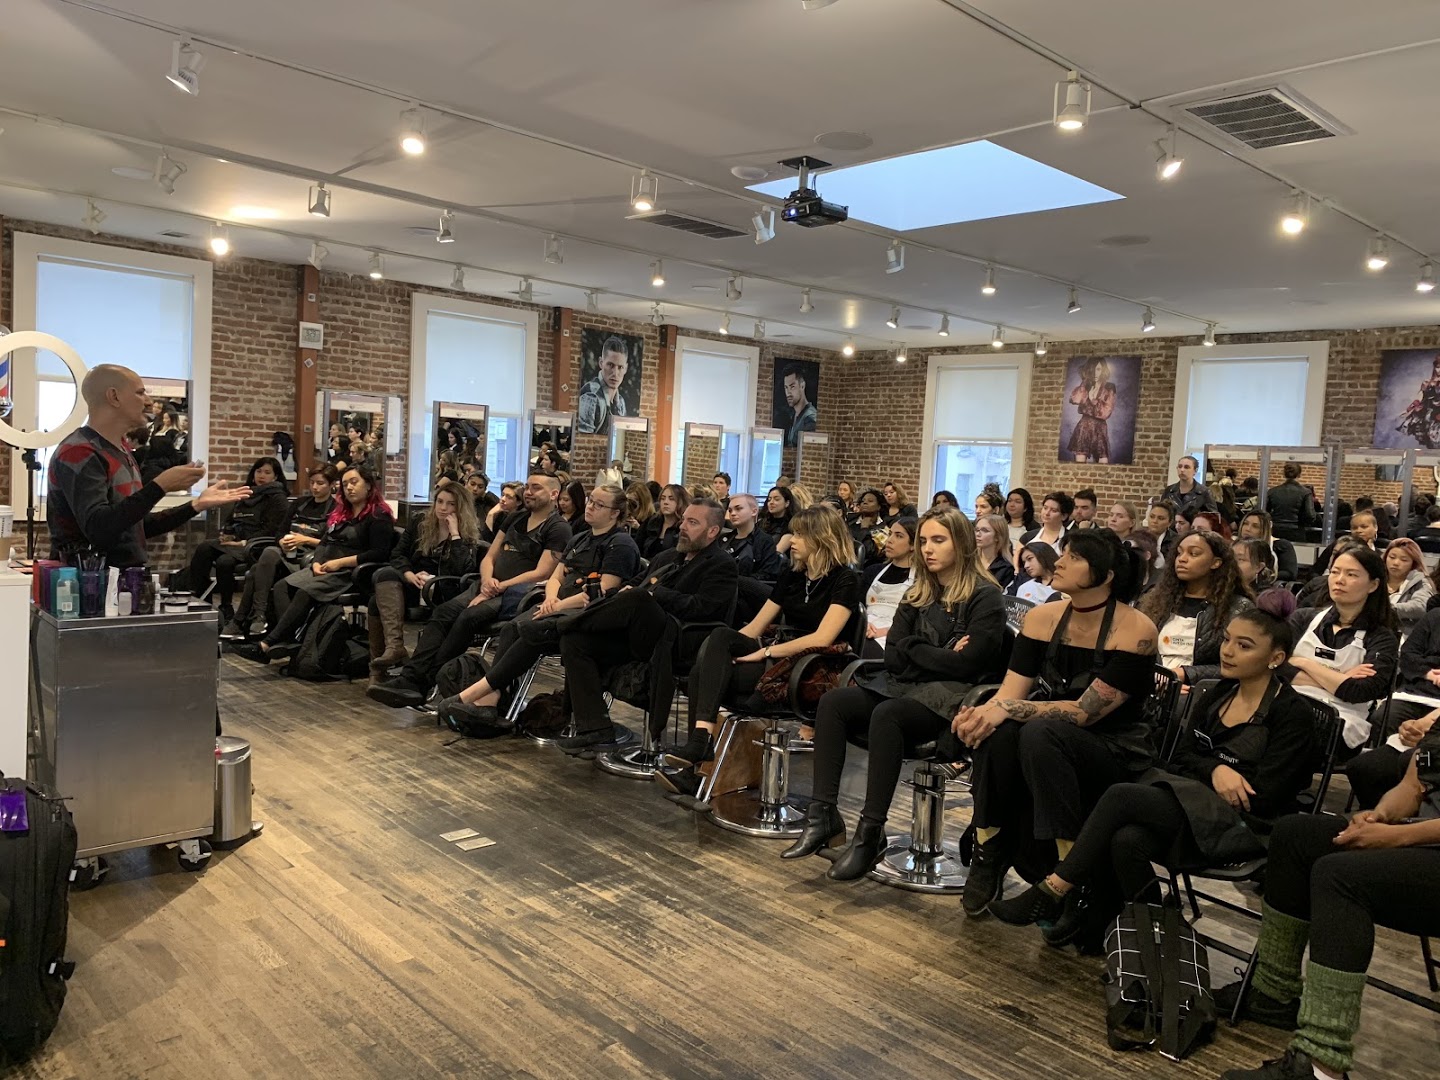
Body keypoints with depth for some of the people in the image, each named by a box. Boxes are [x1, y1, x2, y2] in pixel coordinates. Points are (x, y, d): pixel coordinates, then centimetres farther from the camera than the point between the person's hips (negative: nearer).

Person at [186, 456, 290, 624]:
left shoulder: (278, 498, 1)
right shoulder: (245, 495, 24)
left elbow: (272, 530, -9)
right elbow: (229, 521, 28)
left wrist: (244, 542, -16)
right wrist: (226, 534, 5)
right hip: (234, 541, 7)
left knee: (225, 561, -33)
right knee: (203, 548, -23)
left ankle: (226, 610, -17)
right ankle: (197, 596, -26)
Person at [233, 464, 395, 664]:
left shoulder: (379, 516, -4)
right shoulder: (340, 512, 23)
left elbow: (380, 554, -15)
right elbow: (324, 543, 20)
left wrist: (341, 562, -17)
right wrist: (316, 562, -3)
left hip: (351, 573, -8)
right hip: (324, 569, 8)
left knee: (305, 592, -29)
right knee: (281, 587, -16)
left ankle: (266, 645, -31)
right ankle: (292, 641, -34)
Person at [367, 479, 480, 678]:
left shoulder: (467, 536, 3)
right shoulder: (419, 522, 14)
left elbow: (461, 571, -14)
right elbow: (397, 554, 8)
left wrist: (454, 534, -14)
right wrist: (411, 575, -12)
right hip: (410, 584, 4)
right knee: (384, 574, -31)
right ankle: (395, 645, -46)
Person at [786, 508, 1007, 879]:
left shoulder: (985, 597, -4)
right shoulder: (917, 595, 16)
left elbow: (967, 664, -14)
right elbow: (892, 656, 7)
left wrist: (914, 650, -4)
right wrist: (939, 656, -7)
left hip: (953, 697, -7)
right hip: (905, 687, 7)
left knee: (886, 715, -35)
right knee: (832, 702, -17)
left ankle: (871, 832, -29)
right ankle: (823, 815, -22)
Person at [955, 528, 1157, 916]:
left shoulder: (1135, 629, -15)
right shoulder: (1042, 618, 1)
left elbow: (1085, 712, -20)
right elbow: (1010, 693, -5)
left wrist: (1008, 709, -28)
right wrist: (979, 713, -28)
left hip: (1116, 754, -4)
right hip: (1055, 743, 4)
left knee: (1041, 733, -35)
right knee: (995, 732, -28)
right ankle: (988, 854, -15)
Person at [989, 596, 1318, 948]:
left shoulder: (1292, 713, -5)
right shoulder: (1217, 696, 15)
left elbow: (1261, 797, -10)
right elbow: (1180, 760, 11)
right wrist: (1215, 770, -9)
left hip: (1243, 827, -5)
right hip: (1194, 804, 6)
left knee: (1121, 797, -27)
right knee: (1126, 839, -30)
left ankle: (1052, 894, -18)